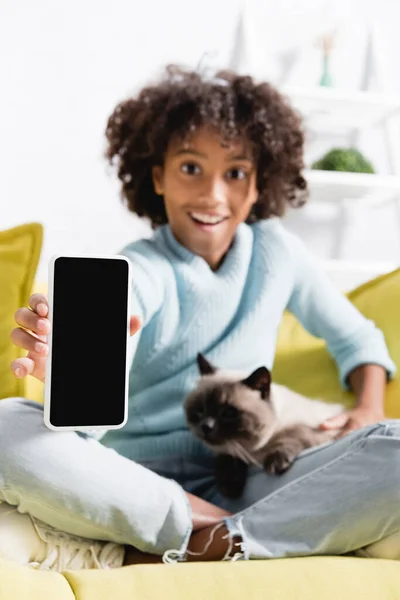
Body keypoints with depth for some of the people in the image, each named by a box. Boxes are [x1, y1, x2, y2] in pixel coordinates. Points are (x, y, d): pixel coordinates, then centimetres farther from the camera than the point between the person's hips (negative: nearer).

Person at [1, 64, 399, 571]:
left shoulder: (276, 252, 7)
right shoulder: (136, 271, -4)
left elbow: (355, 338, 19)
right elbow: (101, 374, -25)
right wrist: (69, 369, -49)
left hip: (244, 487, 3)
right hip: (135, 484, -2)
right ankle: (233, 537, -24)